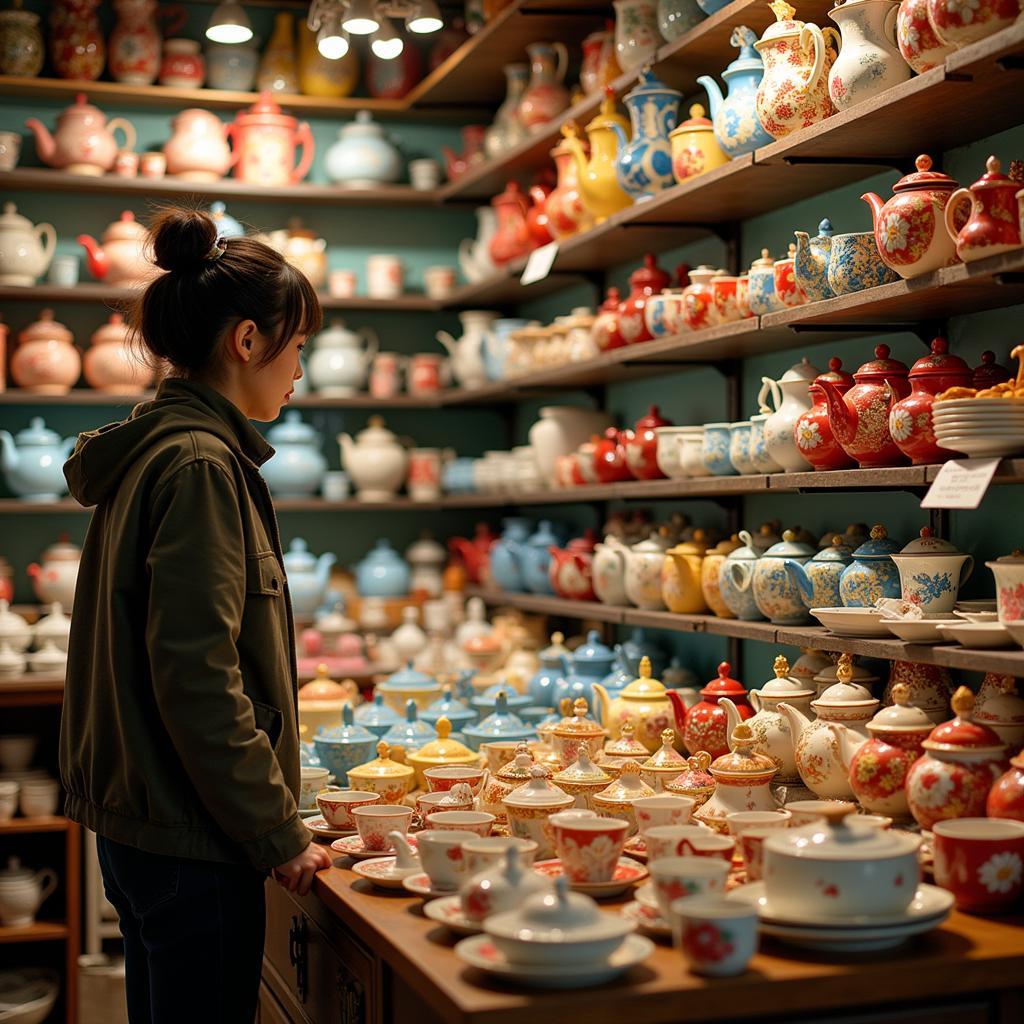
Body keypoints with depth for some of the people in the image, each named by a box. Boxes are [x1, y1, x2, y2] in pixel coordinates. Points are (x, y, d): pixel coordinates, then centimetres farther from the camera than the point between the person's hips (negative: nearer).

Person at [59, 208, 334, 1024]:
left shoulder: (148, 451, 11)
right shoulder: (200, 465, -17)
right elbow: (197, 676, -23)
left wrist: (272, 809, 18)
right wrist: (279, 833, -15)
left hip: (136, 825, 10)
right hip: (191, 840, -10)